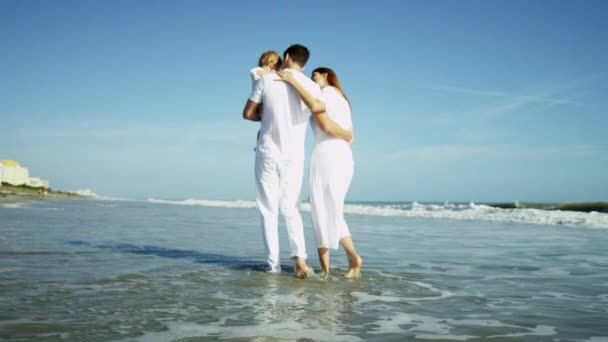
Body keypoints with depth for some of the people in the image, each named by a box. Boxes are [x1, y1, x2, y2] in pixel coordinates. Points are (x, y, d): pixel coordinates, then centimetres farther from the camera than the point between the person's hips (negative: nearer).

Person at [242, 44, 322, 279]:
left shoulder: (266, 80, -2)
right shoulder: (312, 87, 0)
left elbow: (247, 113, 4)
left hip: (267, 152, -1)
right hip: (293, 156, 2)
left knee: (269, 210, 7)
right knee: (290, 208, 13)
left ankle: (273, 263, 4)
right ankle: (299, 257, -5)